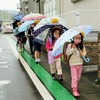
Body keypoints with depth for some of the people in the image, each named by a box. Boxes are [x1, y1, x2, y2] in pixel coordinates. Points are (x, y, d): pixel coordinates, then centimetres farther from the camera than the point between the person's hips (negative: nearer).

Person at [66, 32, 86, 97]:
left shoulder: (82, 46, 1)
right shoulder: (70, 45, -10)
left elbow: (84, 52, 8)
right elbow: (67, 53, -15)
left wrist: (83, 54, -14)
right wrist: (73, 48, -24)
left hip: (80, 63, 4)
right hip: (73, 63, -4)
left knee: (78, 77, 15)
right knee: (74, 77, -7)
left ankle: (75, 86, 37)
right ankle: (74, 90, -5)